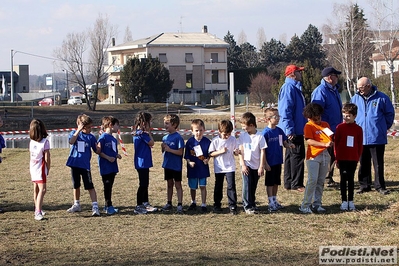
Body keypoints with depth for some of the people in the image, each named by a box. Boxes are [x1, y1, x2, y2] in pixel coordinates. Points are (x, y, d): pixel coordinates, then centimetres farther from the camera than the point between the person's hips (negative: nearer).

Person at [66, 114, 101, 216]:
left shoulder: (91, 137, 1)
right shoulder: (74, 133, -1)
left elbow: (97, 151, 3)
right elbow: (71, 142, -22)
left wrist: (98, 148, -21)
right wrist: (78, 130, -27)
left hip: (85, 165, -1)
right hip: (74, 164, 1)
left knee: (90, 186, -7)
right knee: (76, 185, 16)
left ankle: (95, 206, -9)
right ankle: (76, 205, 32)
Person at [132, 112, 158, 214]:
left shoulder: (138, 132, 12)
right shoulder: (142, 133, -18)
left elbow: (149, 144, 13)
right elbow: (151, 143, -15)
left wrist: (147, 132, 2)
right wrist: (148, 132, -6)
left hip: (143, 162, 10)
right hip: (142, 163, -10)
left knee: (145, 184, 17)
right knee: (143, 184, -5)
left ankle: (145, 204, 25)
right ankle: (138, 207, -1)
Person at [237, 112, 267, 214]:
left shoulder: (260, 136, -7)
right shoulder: (242, 135, 0)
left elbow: (262, 152, -5)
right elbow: (241, 151, 1)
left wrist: (261, 167, -8)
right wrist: (243, 165, -7)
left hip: (256, 166, 0)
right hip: (246, 165, 0)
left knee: (253, 186, 8)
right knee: (247, 185, -7)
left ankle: (252, 204, 24)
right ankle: (247, 206, -2)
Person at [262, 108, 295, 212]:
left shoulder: (279, 131, 4)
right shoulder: (266, 132, -14)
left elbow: (285, 143, 11)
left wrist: (289, 145, -13)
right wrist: (265, 163, -16)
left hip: (278, 161, 6)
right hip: (270, 162, -6)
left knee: (276, 182, 15)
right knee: (269, 183, 3)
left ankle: (275, 201, 26)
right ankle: (271, 203, 8)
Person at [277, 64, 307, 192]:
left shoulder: (295, 87, 17)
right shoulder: (289, 87, -16)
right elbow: (286, 110, -23)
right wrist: (290, 130, -26)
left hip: (297, 130, 11)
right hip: (293, 130, -11)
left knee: (291, 156, 14)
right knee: (297, 156, -7)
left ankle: (289, 183, 20)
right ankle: (297, 184, -3)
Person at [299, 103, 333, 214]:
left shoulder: (325, 124, 15)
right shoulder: (308, 126, -5)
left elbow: (331, 137, 22)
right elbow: (309, 141, -16)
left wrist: (331, 142, -3)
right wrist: (325, 144, -25)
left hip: (325, 155, 6)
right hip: (313, 155, -6)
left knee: (321, 181, 7)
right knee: (312, 180, -12)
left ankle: (317, 204, 14)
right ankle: (305, 205, -7)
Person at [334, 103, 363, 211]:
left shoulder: (358, 129, 1)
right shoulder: (340, 127, -2)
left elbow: (360, 145, 6)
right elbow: (336, 143, 0)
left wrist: (358, 157, 1)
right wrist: (337, 158, -1)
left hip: (353, 159, 1)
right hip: (342, 158, -1)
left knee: (351, 179, 8)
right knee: (343, 179, 4)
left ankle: (351, 201, 13)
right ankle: (344, 201, 8)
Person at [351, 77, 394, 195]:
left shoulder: (381, 98, -5)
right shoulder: (355, 98, 4)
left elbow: (390, 113, 7)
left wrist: (384, 127, 10)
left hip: (377, 138, -3)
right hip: (360, 138, 3)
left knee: (378, 163, 3)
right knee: (363, 163, 10)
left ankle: (380, 186, 12)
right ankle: (364, 185, 19)